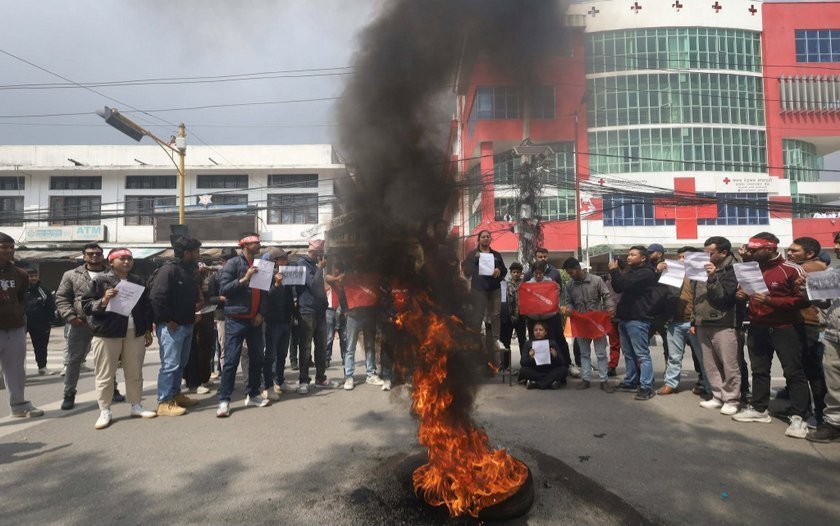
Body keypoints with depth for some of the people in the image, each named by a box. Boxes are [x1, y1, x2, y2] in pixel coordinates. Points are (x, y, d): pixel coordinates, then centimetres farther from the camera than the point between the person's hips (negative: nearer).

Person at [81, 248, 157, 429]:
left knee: (135, 373, 10)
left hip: (135, 333, 4)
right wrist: (103, 301, -21)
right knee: (105, 375, 2)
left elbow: (147, 307, 17)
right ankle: (104, 412, 13)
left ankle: (136, 406, 22)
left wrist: (148, 330, 14)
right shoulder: (100, 280, -1)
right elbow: (86, 304, -2)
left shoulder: (138, 282, 13)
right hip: (107, 334, -4)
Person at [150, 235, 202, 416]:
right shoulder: (168, 270, -17)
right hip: (171, 326, -9)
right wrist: (168, 320, -19)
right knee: (170, 364, -5)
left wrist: (195, 305, 5)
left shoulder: (190, 271, 12)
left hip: (186, 325, 9)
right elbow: (156, 297, -22)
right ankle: (164, 403, 3)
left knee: (181, 363, 17)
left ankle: (175, 394, 30)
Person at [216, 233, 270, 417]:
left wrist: (261, 313, 1)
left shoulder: (260, 265, 13)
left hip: (254, 320, 6)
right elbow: (223, 289, -13)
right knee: (231, 360, -6)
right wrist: (244, 279, -22)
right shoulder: (233, 263, -5)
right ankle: (224, 400, 1)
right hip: (236, 319, -6)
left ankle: (253, 395, 23)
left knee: (257, 358, 10)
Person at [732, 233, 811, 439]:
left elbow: (802, 300, -15)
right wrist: (742, 294, -2)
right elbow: (747, 291, 21)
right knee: (759, 370, 14)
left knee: (794, 372, -1)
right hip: (757, 328, 6)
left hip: (784, 329, -6)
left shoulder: (792, 270, -12)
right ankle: (758, 409, 25)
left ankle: (798, 418, 5)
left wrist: (770, 301, -24)